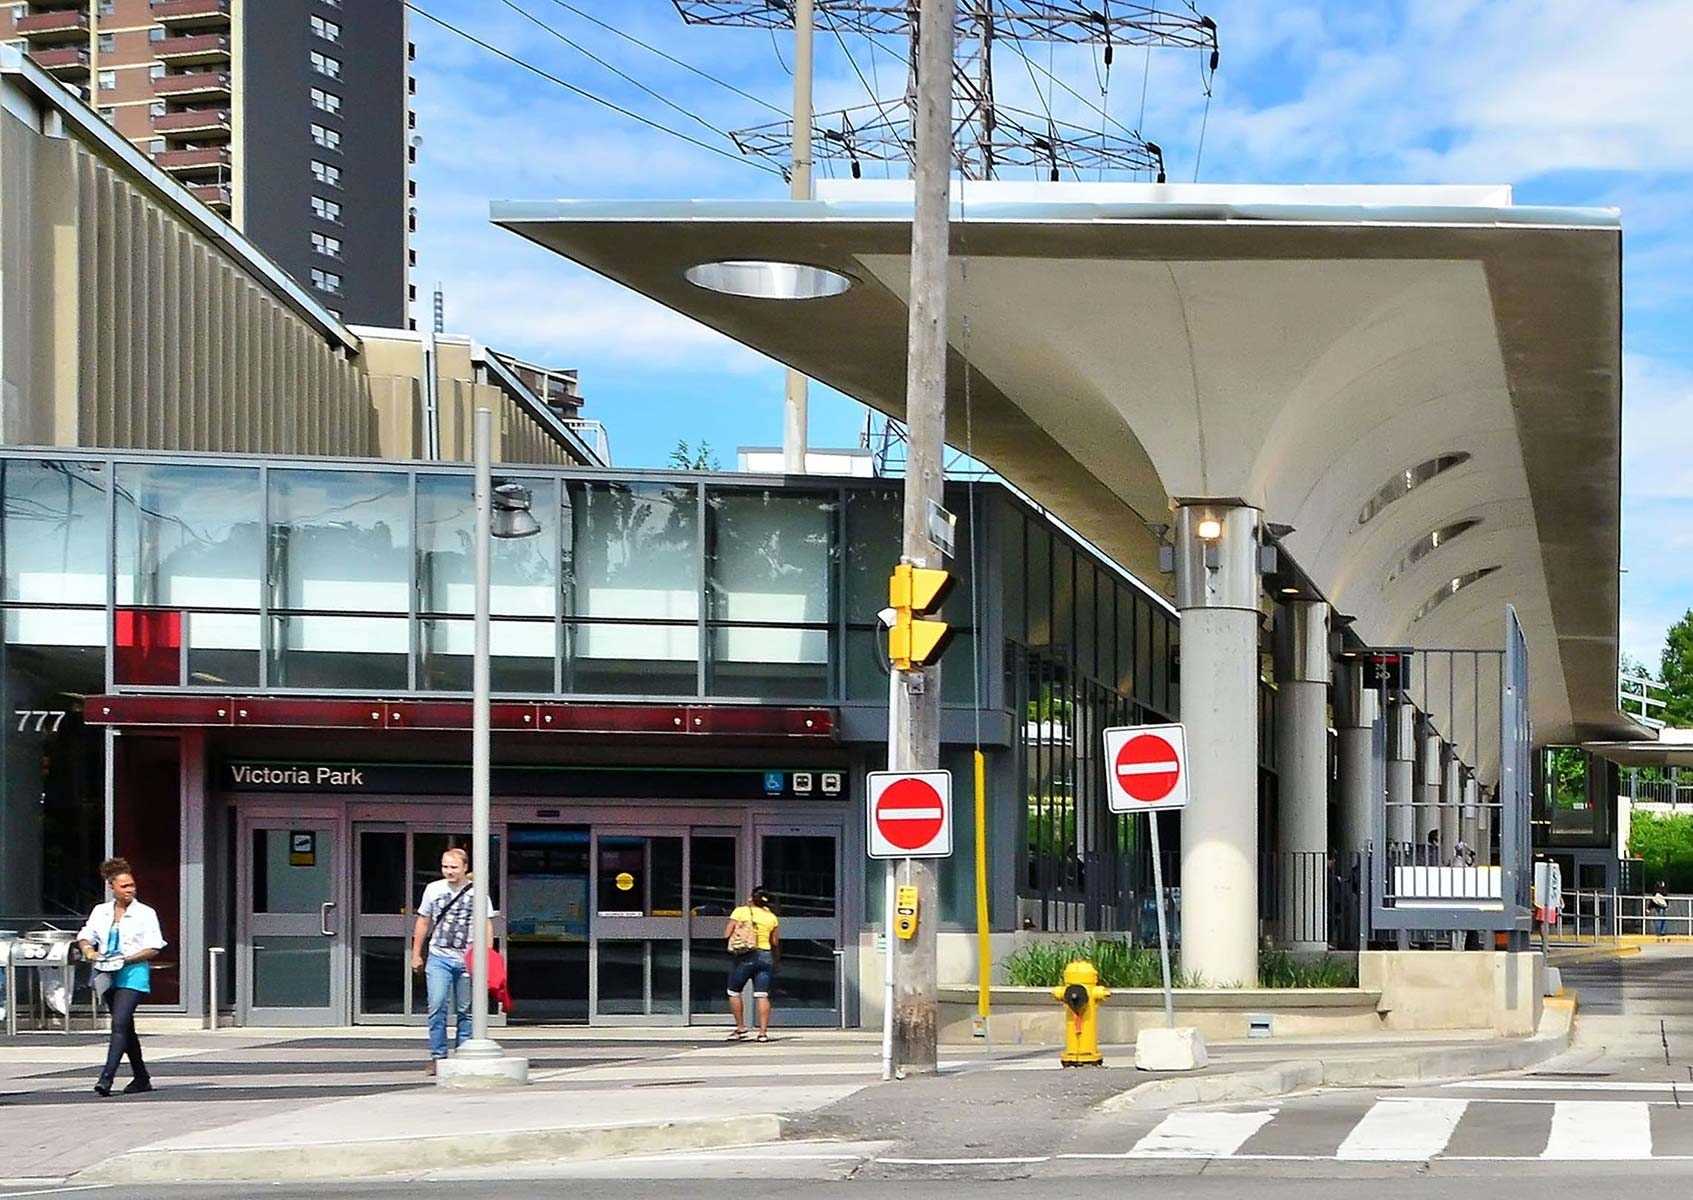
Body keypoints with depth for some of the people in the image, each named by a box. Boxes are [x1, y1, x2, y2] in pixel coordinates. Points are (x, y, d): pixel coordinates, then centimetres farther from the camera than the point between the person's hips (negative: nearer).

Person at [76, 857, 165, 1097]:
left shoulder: (145, 913, -2)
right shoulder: (101, 911, 11)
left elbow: (154, 948, -5)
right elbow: (85, 936, 13)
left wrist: (129, 958, -17)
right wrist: (89, 950, -10)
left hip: (133, 974, -6)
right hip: (108, 975, 6)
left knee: (119, 1024, -18)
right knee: (125, 1027, 13)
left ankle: (107, 1077, -24)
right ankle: (141, 1078, 24)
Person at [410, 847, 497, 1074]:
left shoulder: (476, 892, 1)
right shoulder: (434, 889, 7)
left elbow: (487, 925, 4)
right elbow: (423, 922, 16)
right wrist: (416, 954, 15)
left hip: (467, 960, 0)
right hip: (439, 957, 0)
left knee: (465, 1011, 5)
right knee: (437, 1007, -11)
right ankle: (437, 1056, -6)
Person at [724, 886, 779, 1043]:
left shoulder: (740, 912, -2)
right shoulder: (771, 917, 5)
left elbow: (727, 935, -4)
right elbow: (775, 942, 6)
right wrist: (775, 962, 21)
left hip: (744, 958, -3)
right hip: (765, 956, 3)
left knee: (734, 992, 12)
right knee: (762, 995, -1)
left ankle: (740, 1028, 11)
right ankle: (763, 1031, -7)